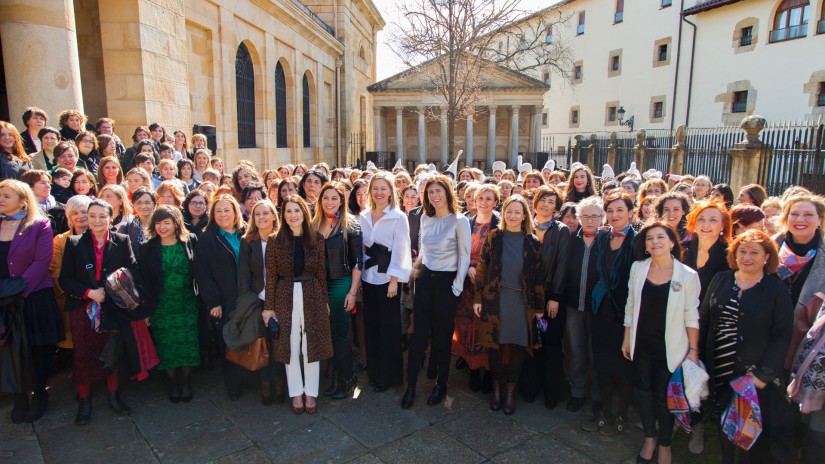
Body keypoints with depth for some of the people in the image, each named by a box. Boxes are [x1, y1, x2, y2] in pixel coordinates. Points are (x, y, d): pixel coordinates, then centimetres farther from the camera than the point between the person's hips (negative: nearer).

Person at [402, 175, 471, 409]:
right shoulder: (425, 218, 6)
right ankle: (411, 385, 14)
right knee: (419, 333, 5)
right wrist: (419, 270, 14)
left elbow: (464, 257, -8)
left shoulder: (460, 220, -10)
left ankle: (441, 384, 24)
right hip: (425, 279, 4)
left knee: (442, 335, 7)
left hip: (446, 282, -4)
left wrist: (457, 287, -9)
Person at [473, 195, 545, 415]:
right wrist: (477, 298, -1)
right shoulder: (494, 237, 1)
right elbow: (482, 268, 2)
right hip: (495, 300, 0)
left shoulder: (533, 243, 1)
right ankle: (497, 388, 26)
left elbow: (538, 277, 3)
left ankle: (510, 392, 24)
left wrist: (539, 307, 3)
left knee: (517, 347, 6)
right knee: (495, 346, 7)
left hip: (521, 303, 0)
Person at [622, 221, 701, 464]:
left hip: (670, 348, -3)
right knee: (644, 391, 13)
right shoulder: (637, 268, -1)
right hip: (642, 344, 3)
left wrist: (693, 350, -5)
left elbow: (691, 316, -6)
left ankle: (664, 444, 31)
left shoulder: (687, 275, -10)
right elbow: (630, 306, 5)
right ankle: (649, 438, 35)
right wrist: (627, 338, 7)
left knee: (664, 396, 7)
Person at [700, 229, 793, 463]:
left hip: (753, 377, -3)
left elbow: (782, 337, -9)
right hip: (719, 373, 3)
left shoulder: (777, 290, -6)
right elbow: (703, 320, 6)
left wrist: (763, 374, -16)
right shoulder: (721, 280, 3)